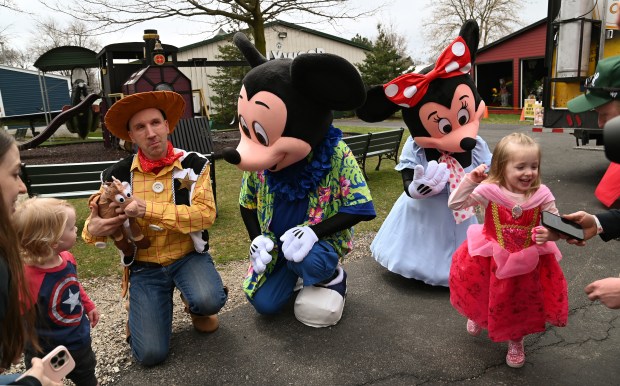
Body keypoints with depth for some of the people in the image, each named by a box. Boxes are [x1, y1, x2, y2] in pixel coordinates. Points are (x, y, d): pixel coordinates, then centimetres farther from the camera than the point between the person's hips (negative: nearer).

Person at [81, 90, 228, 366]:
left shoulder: (193, 164, -8)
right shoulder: (118, 175, -3)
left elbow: (206, 213, -20)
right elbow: (94, 222, 5)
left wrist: (148, 209, -28)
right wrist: (93, 230, -22)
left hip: (188, 256, -1)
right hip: (144, 265, 1)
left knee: (209, 301, -33)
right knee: (150, 353, -10)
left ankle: (194, 304, 6)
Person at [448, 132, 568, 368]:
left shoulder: (542, 194, -16)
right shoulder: (489, 191, -20)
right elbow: (454, 204, -19)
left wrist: (549, 234, -31)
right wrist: (470, 180, -29)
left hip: (528, 262, 1)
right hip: (490, 260, -1)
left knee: (520, 302, 19)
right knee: (487, 295, 21)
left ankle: (516, 340, 47)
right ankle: (479, 317, 58)